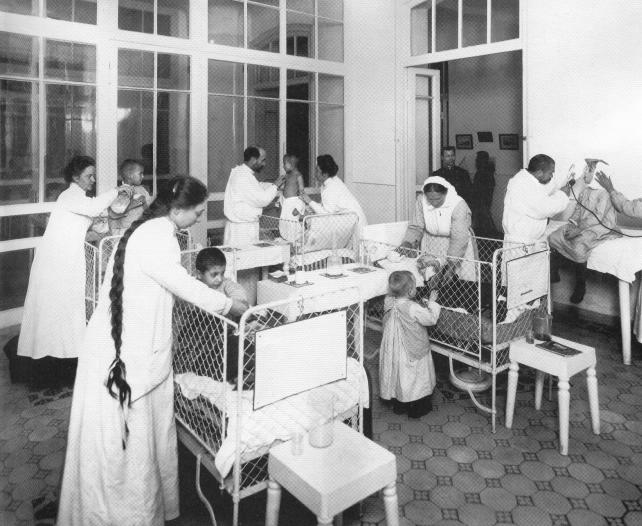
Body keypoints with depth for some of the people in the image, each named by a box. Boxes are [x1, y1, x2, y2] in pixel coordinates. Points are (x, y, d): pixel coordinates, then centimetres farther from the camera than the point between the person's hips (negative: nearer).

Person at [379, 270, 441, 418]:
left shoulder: (389, 304, -8)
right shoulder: (413, 308, -28)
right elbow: (431, 319, -18)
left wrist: (423, 306, 5)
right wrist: (432, 303, -5)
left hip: (393, 351, 6)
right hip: (412, 353, -6)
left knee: (397, 376, 21)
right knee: (416, 380, 13)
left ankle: (398, 406, 36)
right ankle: (416, 409, 28)